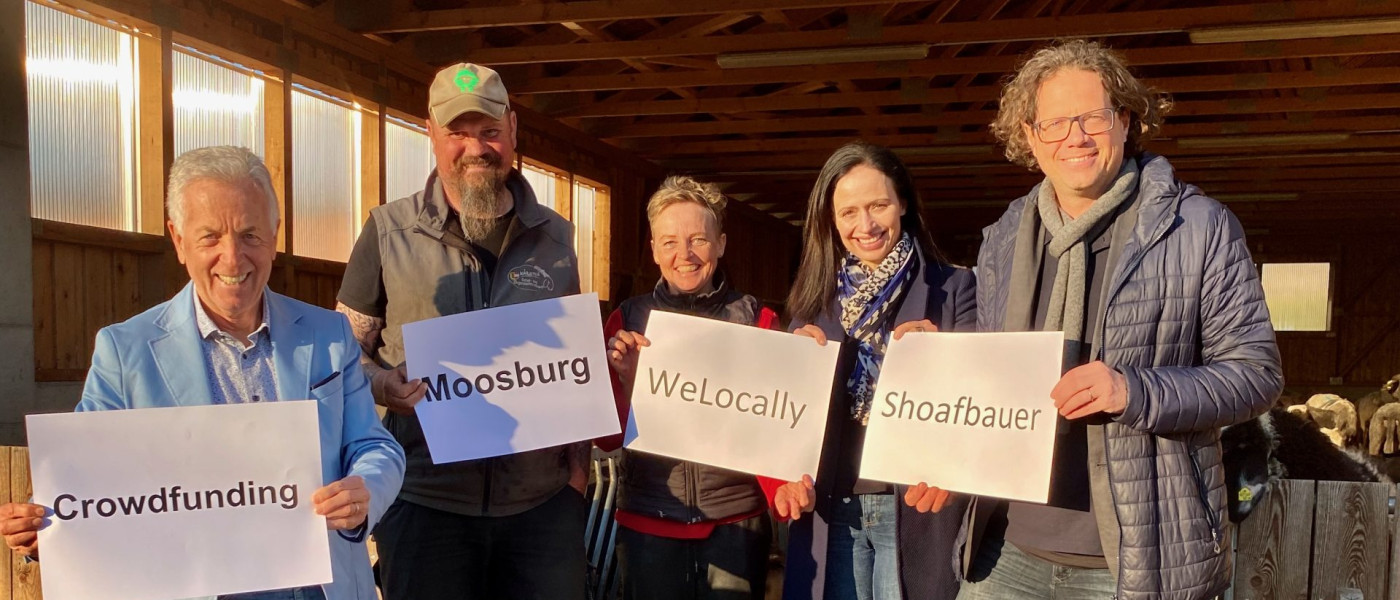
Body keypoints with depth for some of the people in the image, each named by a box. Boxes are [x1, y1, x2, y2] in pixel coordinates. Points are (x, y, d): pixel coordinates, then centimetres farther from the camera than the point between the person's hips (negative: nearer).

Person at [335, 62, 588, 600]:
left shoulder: (554, 237, 6)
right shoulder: (388, 231, -1)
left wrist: (578, 464, 4)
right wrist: (394, 387, -15)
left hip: (544, 501, 2)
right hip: (424, 500, -1)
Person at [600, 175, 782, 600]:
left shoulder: (757, 320, -1)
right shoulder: (627, 319, 1)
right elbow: (608, 438, 2)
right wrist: (625, 377, -16)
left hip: (738, 519, 0)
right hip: (648, 520, 1)